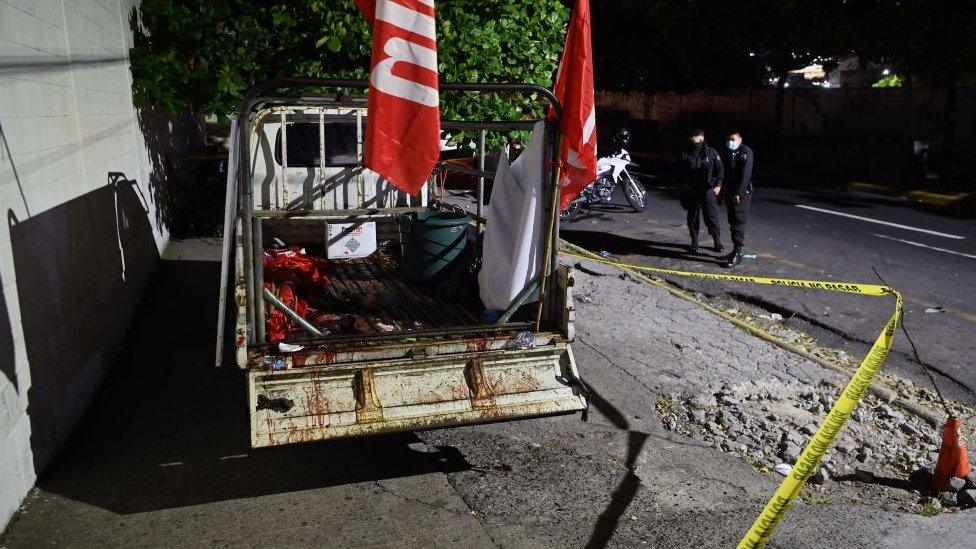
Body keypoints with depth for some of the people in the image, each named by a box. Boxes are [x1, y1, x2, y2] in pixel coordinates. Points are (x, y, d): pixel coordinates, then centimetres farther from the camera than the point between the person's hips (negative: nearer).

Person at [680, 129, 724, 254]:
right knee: (693, 217, 9)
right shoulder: (686, 155, 2)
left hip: (708, 190, -2)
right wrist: (685, 182, -5)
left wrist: (718, 185, -4)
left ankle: (717, 242, 8)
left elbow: (719, 169, 4)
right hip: (692, 191, 2)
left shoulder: (712, 153, 0)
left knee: (712, 217, -3)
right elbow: (682, 173, 11)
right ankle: (694, 243, 21)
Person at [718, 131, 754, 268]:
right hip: (729, 193, 8)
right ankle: (736, 250, 23)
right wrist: (723, 192, 12)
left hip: (742, 194, -8)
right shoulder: (728, 153, 14)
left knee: (738, 223, -9)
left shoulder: (746, 152, -9)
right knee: (733, 223, 13)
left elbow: (745, 175, -17)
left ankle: (737, 254, -8)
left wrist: (738, 193, -22)